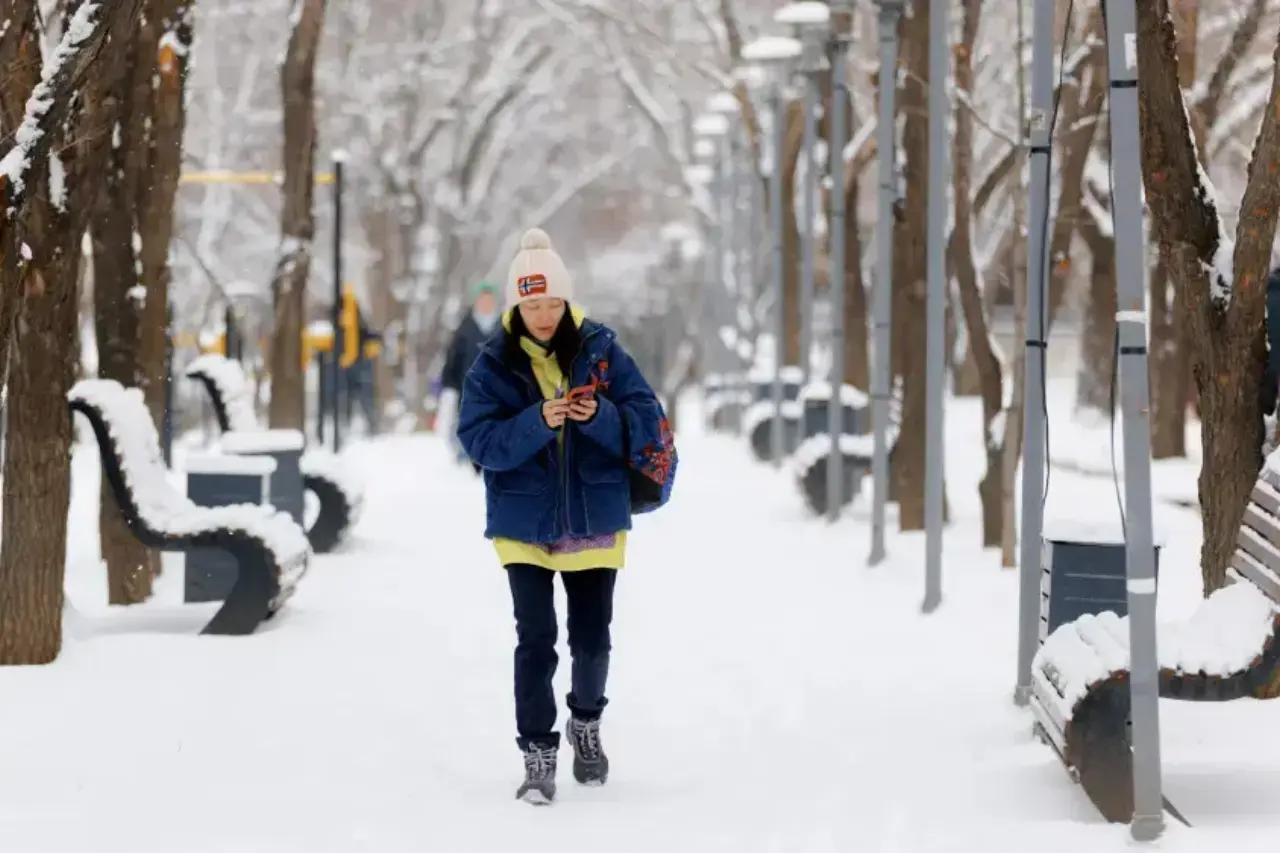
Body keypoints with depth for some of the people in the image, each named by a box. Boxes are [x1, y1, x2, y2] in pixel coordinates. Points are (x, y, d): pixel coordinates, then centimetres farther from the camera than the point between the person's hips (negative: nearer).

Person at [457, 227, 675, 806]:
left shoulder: (601, 351, -4)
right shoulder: (493, 364, -6)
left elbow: (647, 422, -5)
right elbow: (479, 439, -13)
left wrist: (600, 416, -24)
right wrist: (538, 422, -28)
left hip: (595, 522, 1)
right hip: (523, 524, -1)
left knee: (591, 639, 11)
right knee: (536, 640, -6)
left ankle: (586, 724, 37)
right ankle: (538, 754, 2)